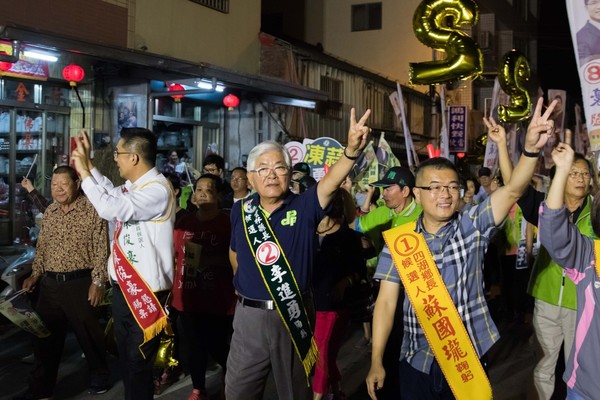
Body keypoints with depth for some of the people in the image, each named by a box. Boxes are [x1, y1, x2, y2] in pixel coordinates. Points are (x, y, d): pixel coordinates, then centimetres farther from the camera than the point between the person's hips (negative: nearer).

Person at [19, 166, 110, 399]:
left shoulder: (92, 210, -9)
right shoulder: (49, 212, 10)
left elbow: (101, 249, -11)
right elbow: (41, 248, 18)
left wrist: (98, 282, -16)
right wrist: (35, 274, 10)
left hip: (80, 283, -5)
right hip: (49, 284, 6)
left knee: (88, 334, 7)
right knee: (45, 336, 11)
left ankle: (99, 375, 32)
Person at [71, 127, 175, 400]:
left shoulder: (157, 190, -21)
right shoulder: (133, 185, 6)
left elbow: (111, 208, -31)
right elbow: (111, 194, 27)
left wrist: (84, 172, -19)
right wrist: (88, 162, 20)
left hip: (145, 290, -9)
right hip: (123, 285, 9)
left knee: (138, 363, 4)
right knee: (125, 357, 22)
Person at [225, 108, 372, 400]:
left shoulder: (304, 207, -8)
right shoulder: (241, 210, 1)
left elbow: (330, 183, -28)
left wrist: (352, 150, -45)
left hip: (294, 315, -2)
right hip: (249, 314, 3)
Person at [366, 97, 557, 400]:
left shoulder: (473, 226, -4)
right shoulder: (398, 239, -4)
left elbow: (513, 190, -19)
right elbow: (386, 302, -3)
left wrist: (531, 148, -37)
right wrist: (376, 362, -5)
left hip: (468, 357, 0)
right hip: (417, 360, 0)